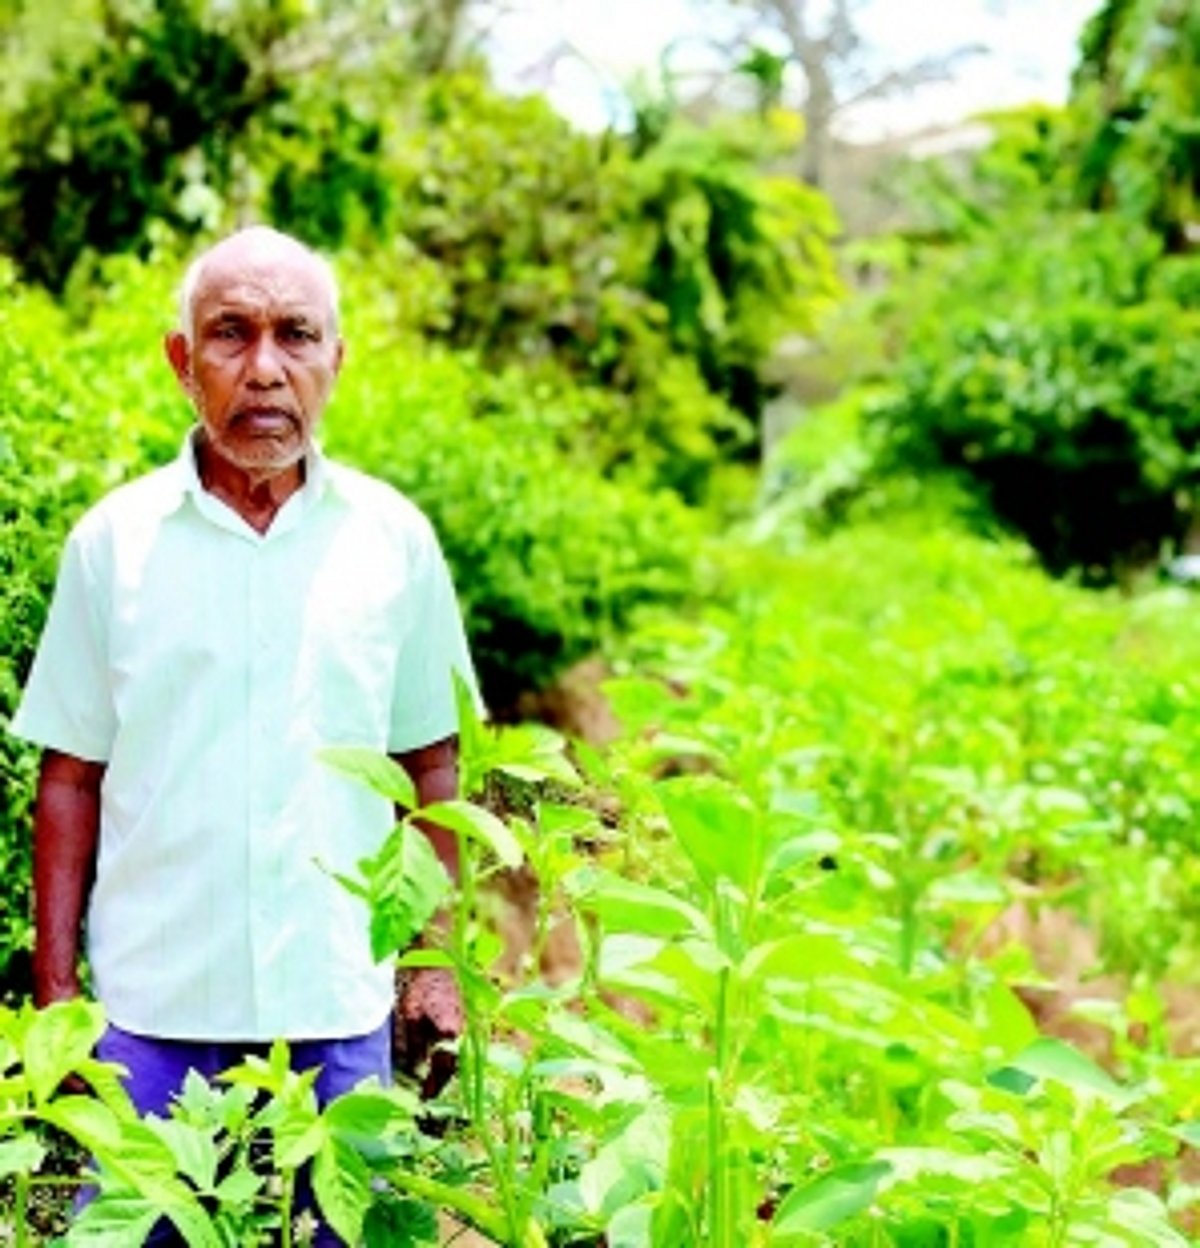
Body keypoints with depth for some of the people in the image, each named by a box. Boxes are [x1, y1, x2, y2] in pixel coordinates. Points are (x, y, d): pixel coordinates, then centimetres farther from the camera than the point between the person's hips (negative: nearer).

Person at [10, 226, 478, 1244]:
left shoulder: (394, 538, 1)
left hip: (339, 1003, 1)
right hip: (151, 1005, -1)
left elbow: (432, 761, 8)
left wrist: (439, 960, 5)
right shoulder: (114, 541, -1)